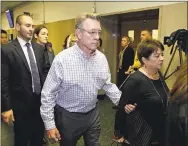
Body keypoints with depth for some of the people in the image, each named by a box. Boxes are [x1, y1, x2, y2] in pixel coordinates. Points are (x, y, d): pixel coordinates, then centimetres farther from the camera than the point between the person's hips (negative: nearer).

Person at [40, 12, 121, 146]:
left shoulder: (102, 58, -4)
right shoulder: (62, 59, -21)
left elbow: (108, 85, 8)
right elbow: (48, 94, -15)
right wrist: (50, 124, -13)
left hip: (93, 114, 4)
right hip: (68, 116, -4)